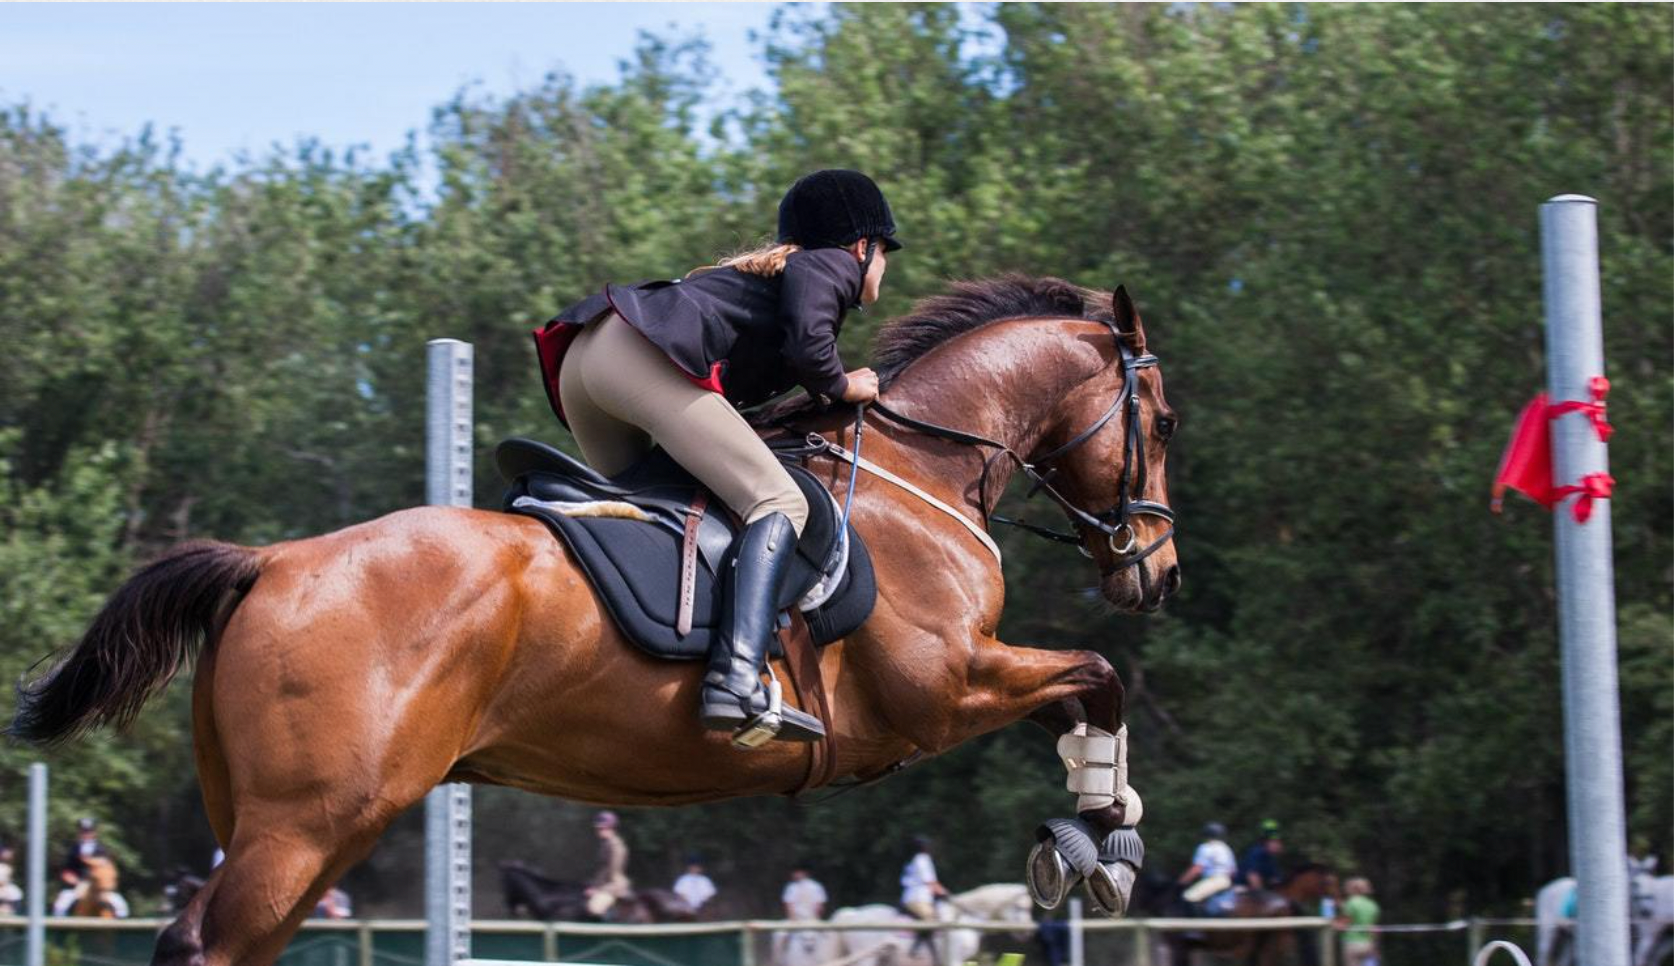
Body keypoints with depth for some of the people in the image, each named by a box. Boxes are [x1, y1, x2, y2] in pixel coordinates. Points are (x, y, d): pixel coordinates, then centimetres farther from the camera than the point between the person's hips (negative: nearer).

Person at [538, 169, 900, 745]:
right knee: (778, 504, -12)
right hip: (645, 356, -9)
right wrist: (842, 388, 11)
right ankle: (735, 682, -31)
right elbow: (807, 344, -7)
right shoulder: (832, 264, 12)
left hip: (580, 354, 9)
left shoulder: (766, 266, 37)